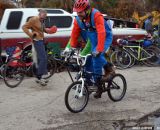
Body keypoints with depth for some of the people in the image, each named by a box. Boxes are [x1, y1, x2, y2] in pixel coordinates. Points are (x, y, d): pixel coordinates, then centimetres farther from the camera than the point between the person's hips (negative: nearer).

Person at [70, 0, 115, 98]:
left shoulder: (96, 15, -30)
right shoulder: (78, 20, -12)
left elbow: (101, 33, -38)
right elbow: (74, 34, -4)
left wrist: (99, 49, -44)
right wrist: (72, 48, -9)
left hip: (106, 37, -6)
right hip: (94, 40, 6)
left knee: (97, 55, -31)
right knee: (95, 62, 3)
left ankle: (109, 68, -4)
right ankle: (99, 87, 14)